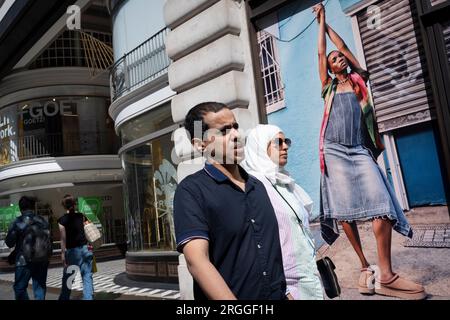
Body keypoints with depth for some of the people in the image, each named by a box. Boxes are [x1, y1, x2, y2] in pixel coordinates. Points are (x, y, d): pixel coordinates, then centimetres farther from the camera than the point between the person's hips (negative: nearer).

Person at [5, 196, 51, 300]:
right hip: (42, 260, 4)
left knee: (20, 288, 6)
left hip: (24, 261, -4)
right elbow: (49, 240, 5)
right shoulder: (43, 221, 3)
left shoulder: (18, 222, -9)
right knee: (40, 287, 13)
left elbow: (9, 242, -4)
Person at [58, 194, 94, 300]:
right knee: (87, 276, 5)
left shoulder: (62, 220, -5)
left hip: (72, 251, -2)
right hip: (85, 248, 3)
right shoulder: (82, 216, 5)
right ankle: (88, 297, 2)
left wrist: (63, 253, -7)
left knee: (67, 277, 11)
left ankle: (64, 298, 20)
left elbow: (63, 238, -9)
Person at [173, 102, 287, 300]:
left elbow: (274, 248, 12)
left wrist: (285, 291, 5)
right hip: (227, 295, -5)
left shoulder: (258, 186, 6)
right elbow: (197, 260, -24)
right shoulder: (191, 190, -14)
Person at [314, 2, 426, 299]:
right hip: (335, 151, 0)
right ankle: (366, 266, 5)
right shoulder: (329, 86, 16)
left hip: (360, 150, 0)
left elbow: (343, 45, 24)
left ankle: (386, 275, -15)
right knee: (344, 209, -5)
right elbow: (321, 51, 19)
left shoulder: (360, 80, 18)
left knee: (381, 203, -16)